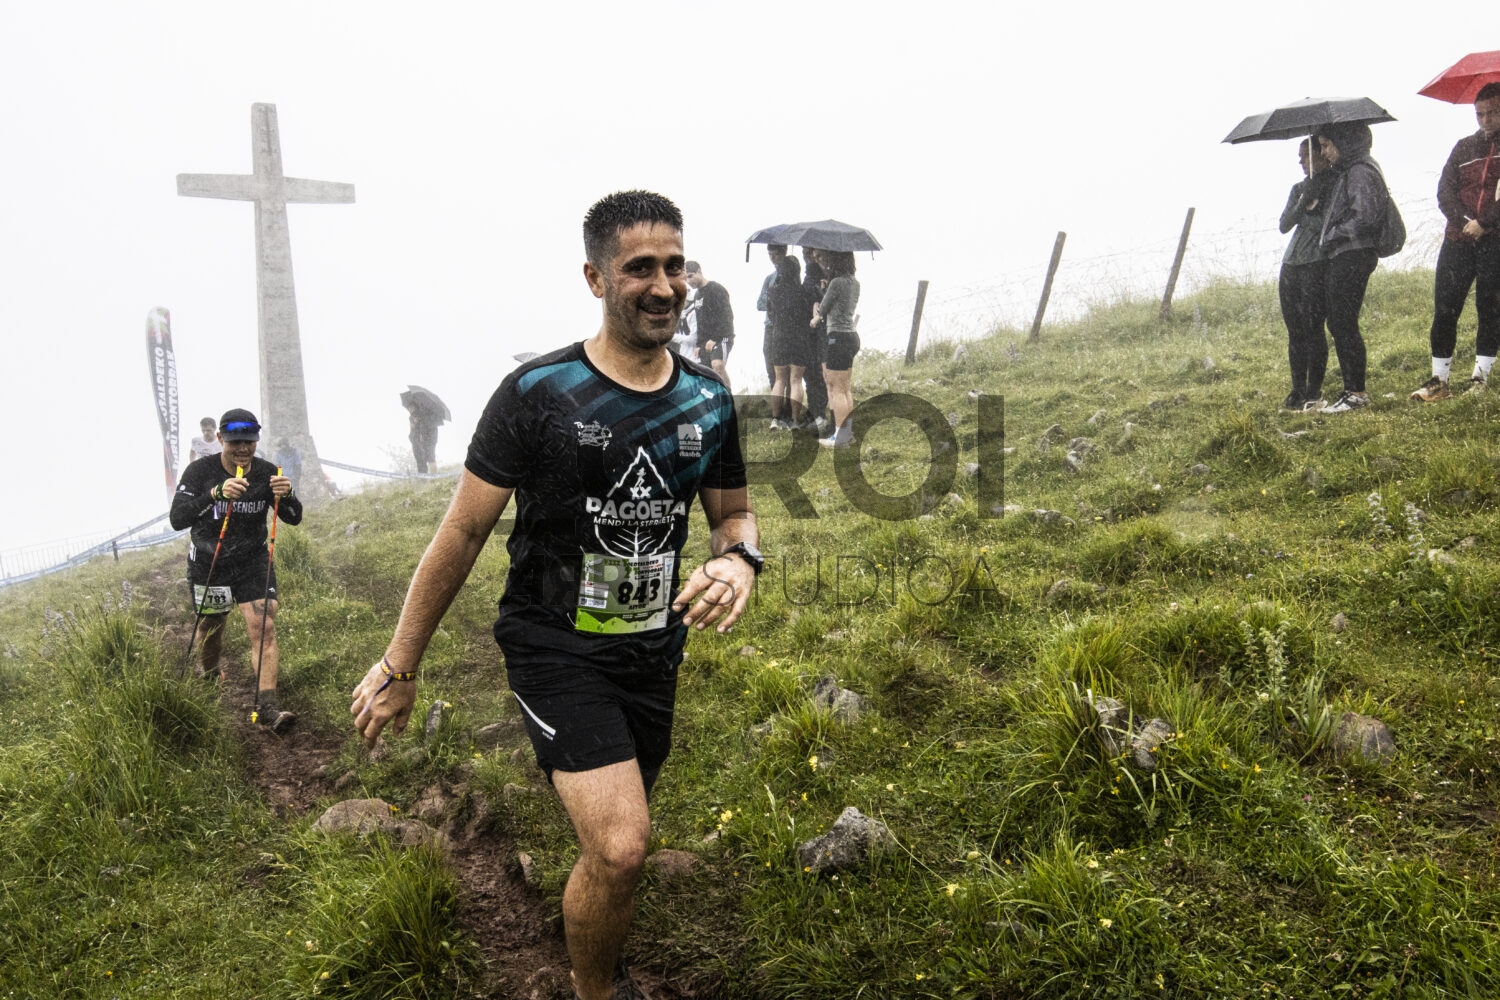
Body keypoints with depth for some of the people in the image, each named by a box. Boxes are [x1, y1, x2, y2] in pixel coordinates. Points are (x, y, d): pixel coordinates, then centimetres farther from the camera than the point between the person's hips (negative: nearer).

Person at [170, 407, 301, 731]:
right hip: (209, 564, -1)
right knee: (211, 631, 15)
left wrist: (286, 496, -31)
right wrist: (216, 494, -44)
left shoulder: (266, 473, -8)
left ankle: (267, 707, -17)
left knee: (263, 629, -14)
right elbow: (177, 519, -28)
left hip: (253, 561, 1)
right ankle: (207, 678, 47)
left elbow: (294, 519, -8)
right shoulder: (200, 471, -15)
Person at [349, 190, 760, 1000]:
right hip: (555, 647, -5)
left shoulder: (708, 401, 2)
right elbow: (464, 532, -9)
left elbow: (733, 513, 13)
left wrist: (739, 559, -13)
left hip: (654, 651, 5)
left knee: (612, 838, 20)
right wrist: (399, 666, -5)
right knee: (620, 847, -20)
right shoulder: (538, 393, -13)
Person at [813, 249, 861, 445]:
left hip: (839, 338, -9)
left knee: (837, 389, -4)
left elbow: (823, 308, -3)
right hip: (852, 335, 9)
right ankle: (848, 432, 20)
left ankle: (840, 437, -2)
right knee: (844, 388, 15)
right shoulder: (854, 282, 10)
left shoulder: (837, 283, -15)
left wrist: (817, 315, 16)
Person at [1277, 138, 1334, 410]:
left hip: (1317, 264, -6)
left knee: (1313, 328, -9)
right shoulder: (1298, 189, 18)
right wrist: (1303, 202, -8)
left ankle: (1314, 391, -2)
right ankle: (1297, 389, 10)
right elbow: (1284, 225, 6)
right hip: (1291, 265, 6)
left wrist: (1315, 203, -16)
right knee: (1294, 331, 4)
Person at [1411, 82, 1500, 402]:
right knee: (1444, 309, -2)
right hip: (1458, 241, 3)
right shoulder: (1464, 147, 16)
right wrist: (1464, 221, -11)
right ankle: (1440, 381, 2)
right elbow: (1445, 189, 4)